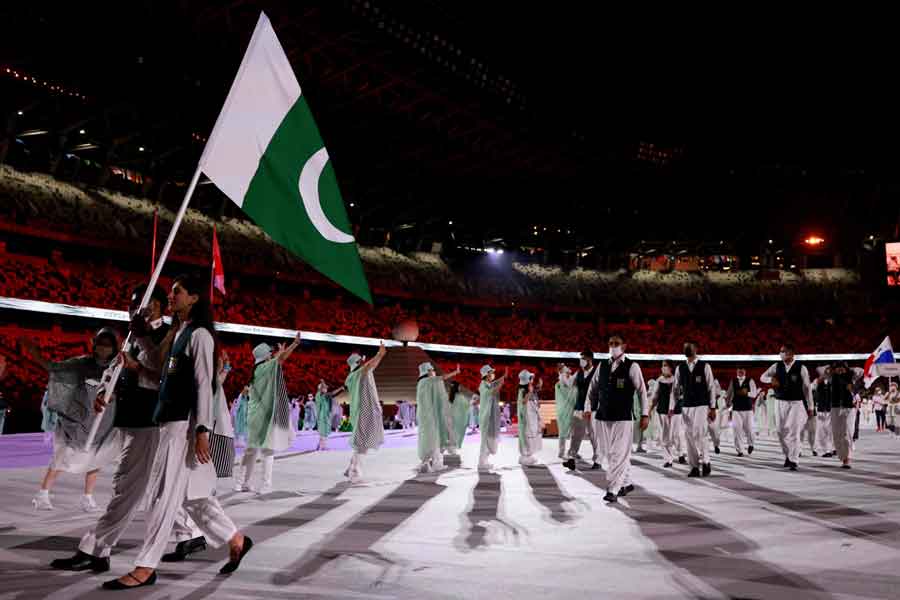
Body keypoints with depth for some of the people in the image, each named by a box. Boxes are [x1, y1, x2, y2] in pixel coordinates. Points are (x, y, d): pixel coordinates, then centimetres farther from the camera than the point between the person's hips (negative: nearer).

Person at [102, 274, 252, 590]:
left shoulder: (200, 335, -9)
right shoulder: (176, 333, 18)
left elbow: (204, 385, -15)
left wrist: (202, 431, -19)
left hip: (186, 422, -9)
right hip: (170, 420, 10)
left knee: (165, 495, -4)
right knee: (191, 496, 13)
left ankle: (145, 568, 4)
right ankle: (236, 540, 25)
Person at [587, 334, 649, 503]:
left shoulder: (632, 367, -4)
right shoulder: (602, 366, 9)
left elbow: (642, 391, -3)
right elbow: (592, 389, 17)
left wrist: (645, 414, -6)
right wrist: (590, 408, 12)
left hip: (623, 418, -5)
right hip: (603, 417, 5)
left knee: (619, 454, -7)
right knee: (610, 454, 12)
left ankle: (612, 490, -4)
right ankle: (626, 483, 30)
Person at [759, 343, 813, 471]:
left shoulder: (801, 368, -9)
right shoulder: (777, 366, 2)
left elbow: (807, 388, -4)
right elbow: (762, 377, 9)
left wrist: (810, 407, -3)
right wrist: (771, 379, -15)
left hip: (797, 403, -4)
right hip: (782, 403, 4)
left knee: (794, 432, -9)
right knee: (781, 431, 10)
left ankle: (793, 461, -3)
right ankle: (788, 455, 32)